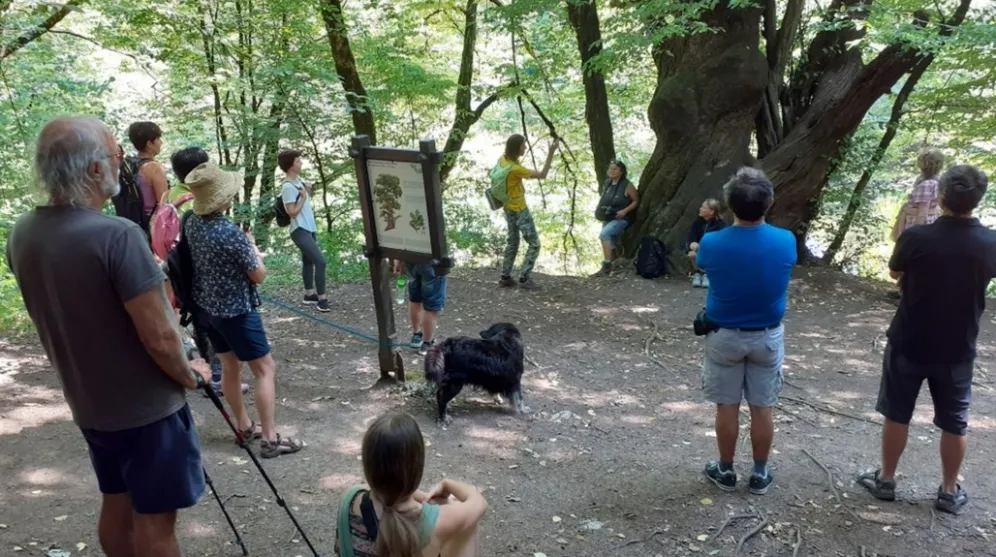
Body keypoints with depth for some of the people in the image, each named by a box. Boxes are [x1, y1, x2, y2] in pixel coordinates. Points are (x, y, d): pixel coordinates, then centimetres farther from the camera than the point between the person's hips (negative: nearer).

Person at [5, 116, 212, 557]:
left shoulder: (21, 235, -3)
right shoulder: (117, 236, -27)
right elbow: (159, 338, -24)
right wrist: (190, 375, -5)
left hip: (88, 406, 7)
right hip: (146, 407, -7)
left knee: (117, 504, 22)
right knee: (154, 518, 7)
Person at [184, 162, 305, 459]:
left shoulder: (191, 223, -2)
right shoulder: (231, 233, -26)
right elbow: (258, 275, -15)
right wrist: (254, 249, 2)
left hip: (207, 307, 8)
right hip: (236, 310, -8)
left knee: (230, 367, 18)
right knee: (266, 368, 0)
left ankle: (245, 426, 30)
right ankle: (270, 438, -1)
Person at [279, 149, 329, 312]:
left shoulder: (298, 180, 9)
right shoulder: (288, 186, -20)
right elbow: (293, 212, -21)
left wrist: (308, 193, 3)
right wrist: (303, 197, -16)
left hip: (309, 228, 10)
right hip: (300, 231, -10)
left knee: (308, 261, 17)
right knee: (320, 261, -15)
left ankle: (309, 294, 28)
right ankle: (321, 298, -9)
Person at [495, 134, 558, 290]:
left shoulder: (502, 159, -5)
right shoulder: (516, 169, -30)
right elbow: (542, 175, -24)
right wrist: (551, 153, -25)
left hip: (508, 208, 9)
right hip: (519, 210, -9)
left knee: (513, 242, 19)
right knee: (534, 244, 0)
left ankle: (505, 277, 21)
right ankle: (524, 278, -3)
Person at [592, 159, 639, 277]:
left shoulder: (627, 185, -13)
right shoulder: (607, 184, 4)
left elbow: (636, 201, -7)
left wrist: (625, 211, -20)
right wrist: (599, 210, 2)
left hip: (621, 219, -7)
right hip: (608, 218, 7)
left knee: (604, 234, -29)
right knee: (611, 245, 15)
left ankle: (606, 265, -29)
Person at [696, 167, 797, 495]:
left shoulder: (712, 243, -20)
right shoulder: (786, 242, -15)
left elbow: (700, 266, 5)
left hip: (725, 336, -1)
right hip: (767, 336, 1)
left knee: (727, 407, 12)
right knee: (762, 408, 12)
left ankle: (726, 471, 24)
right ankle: (760, 474, 24)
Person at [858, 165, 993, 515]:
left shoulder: (916, 238, -19)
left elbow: (895, 274, 1)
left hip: (909, 343, -1)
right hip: (957, 349, 2)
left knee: (897, 414, 13)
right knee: (954, 422, 14)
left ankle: (885, 480, 24)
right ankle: (949, 491, 24)